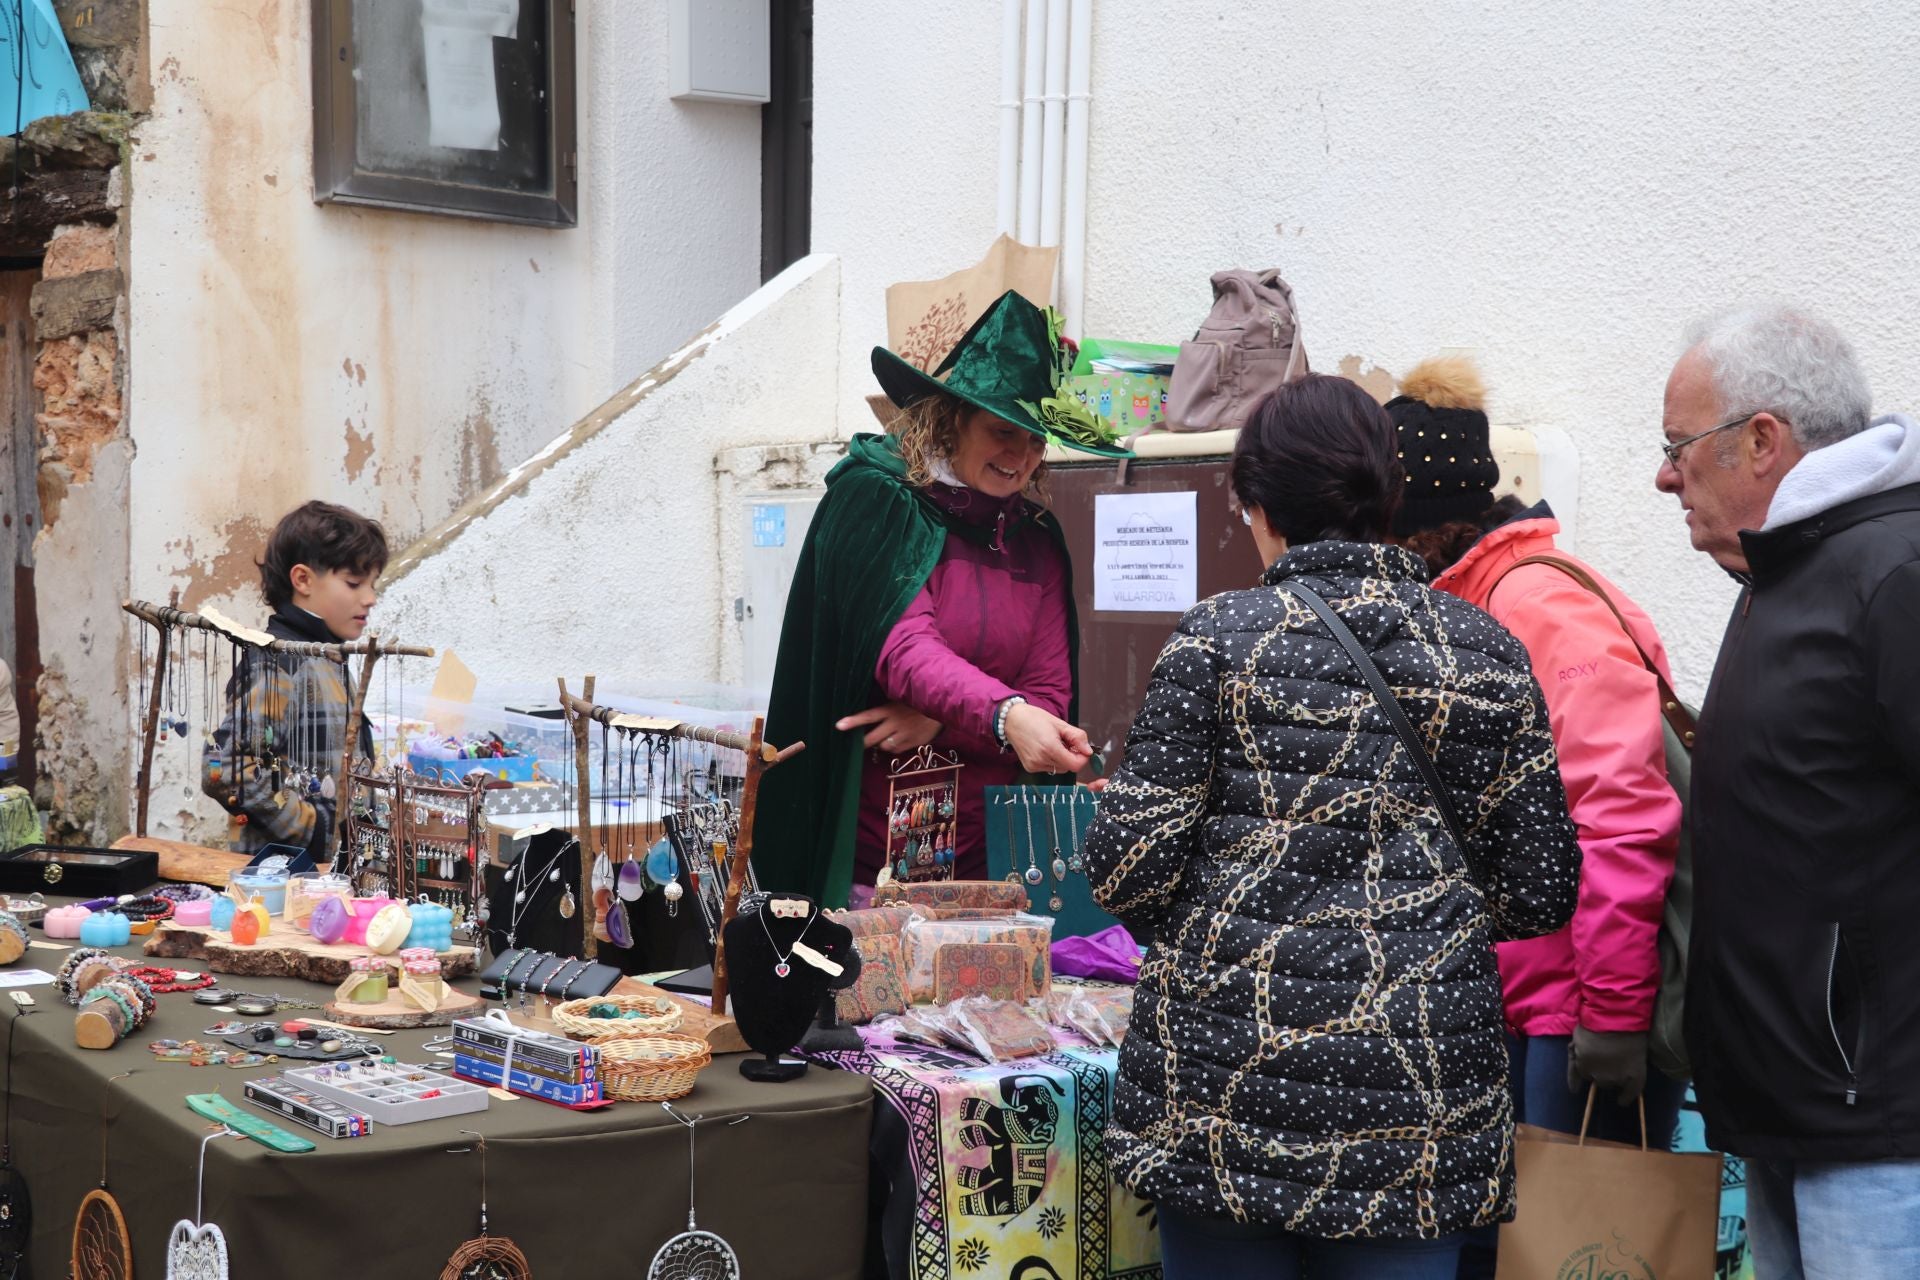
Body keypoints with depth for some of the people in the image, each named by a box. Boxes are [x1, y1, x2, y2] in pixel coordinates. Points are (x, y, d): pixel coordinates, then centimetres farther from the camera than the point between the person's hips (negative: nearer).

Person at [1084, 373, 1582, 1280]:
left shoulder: (1220, 636, -6)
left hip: (1228, 1075, -2)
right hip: (1420, 1090, 2)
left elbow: (1129, 871, -9)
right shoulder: (1486, 651, 3)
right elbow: (1541, 891, 2)